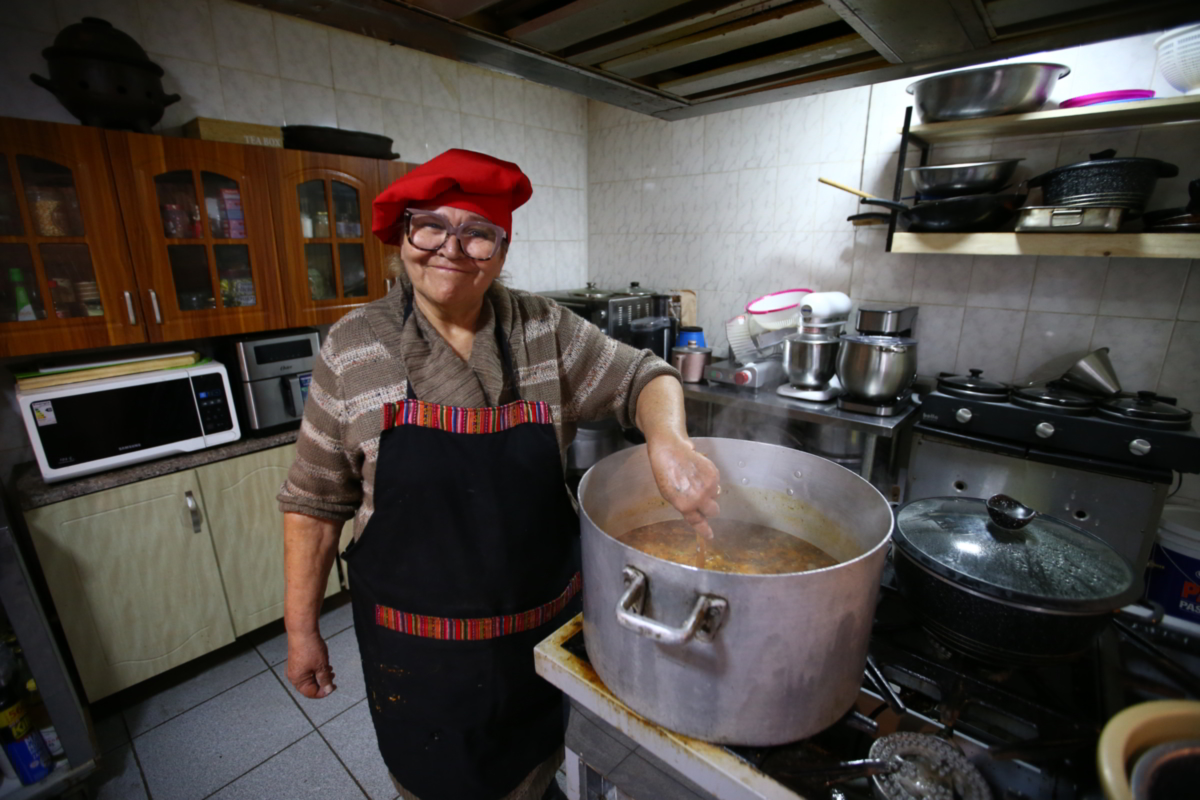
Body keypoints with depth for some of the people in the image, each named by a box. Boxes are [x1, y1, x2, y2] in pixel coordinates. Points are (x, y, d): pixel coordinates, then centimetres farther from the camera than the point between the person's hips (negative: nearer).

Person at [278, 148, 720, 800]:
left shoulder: (545, 330, -8)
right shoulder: (352, 348, -9)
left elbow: (641, 377, -3)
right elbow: (314, 501, -3)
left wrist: (668, 442, -25)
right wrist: (301, 629, 1)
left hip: (547, 624, 2)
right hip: (417, 644, -1)